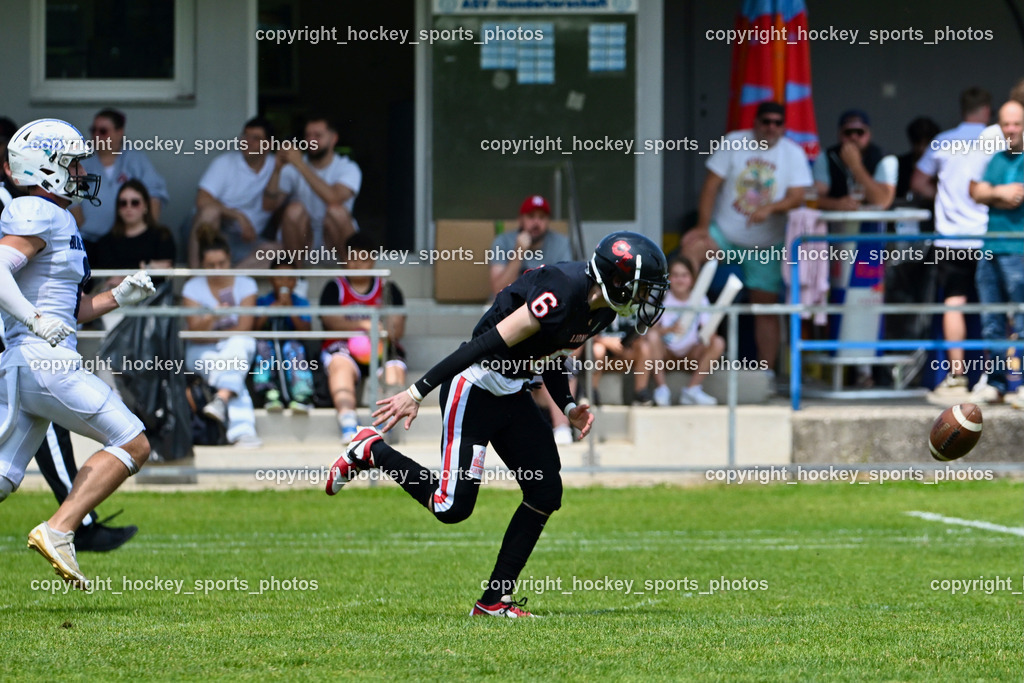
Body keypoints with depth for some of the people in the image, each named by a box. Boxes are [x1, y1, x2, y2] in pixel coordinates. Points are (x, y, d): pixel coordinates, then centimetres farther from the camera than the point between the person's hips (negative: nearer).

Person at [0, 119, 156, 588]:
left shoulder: (56, 219, 23)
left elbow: (74, 310, 28)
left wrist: (120, 297, 16)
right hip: (44, 362, -10)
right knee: (132, 444, -5)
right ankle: (58, 531, -13)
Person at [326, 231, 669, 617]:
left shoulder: (600, 310, 3)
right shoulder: (561, 297, -27)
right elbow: (488, 344, -26)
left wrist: (568, 407, 4)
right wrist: (417, 393, -25)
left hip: (513, 394, 9)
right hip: (476, 389, -9)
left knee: (546, 492, 3)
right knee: (452, 507, -10)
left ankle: (495, 599, 11)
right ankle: (371, 451, 13)